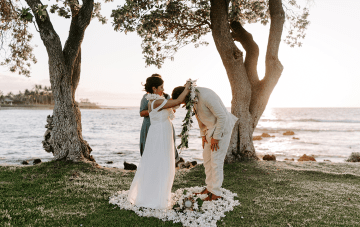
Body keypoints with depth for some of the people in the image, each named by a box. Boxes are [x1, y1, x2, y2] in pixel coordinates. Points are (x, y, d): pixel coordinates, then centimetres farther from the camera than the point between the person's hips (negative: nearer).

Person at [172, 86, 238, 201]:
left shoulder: (206, 97, -32)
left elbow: (222, 116, -27)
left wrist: (216, 137, -20)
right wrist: (203, 134, 8)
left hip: (222, 126, -9)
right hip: (211, 127, 9)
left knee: (216, 159, -7)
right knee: (207, 157, 12)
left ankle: (215, 193, 3)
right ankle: (210, 187, 23)